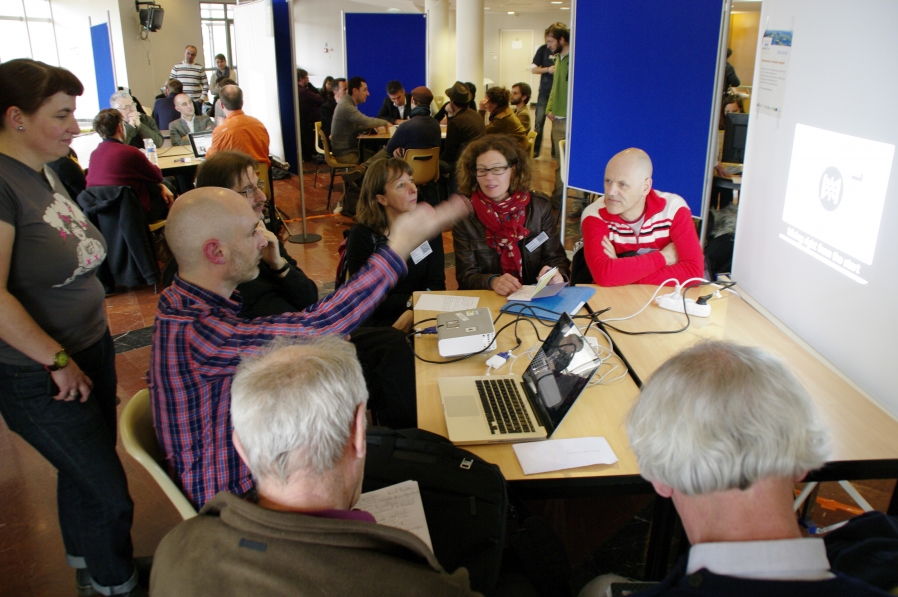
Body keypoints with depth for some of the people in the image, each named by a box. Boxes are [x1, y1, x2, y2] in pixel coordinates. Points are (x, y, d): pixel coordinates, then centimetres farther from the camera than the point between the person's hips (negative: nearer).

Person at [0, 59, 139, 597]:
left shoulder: (43, 171, 6)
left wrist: (99, 339, 12)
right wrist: (59, 361, -18)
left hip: (92, 349, 8)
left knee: (82, 472, 24)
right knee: (110, 495, 2)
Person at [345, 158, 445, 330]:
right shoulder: (362, 235, -9)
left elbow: (436, 285, -2)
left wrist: (412, 312, -19)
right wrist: (412, 301, -11)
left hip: (421, 319, 4)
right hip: (378, 325, -3)